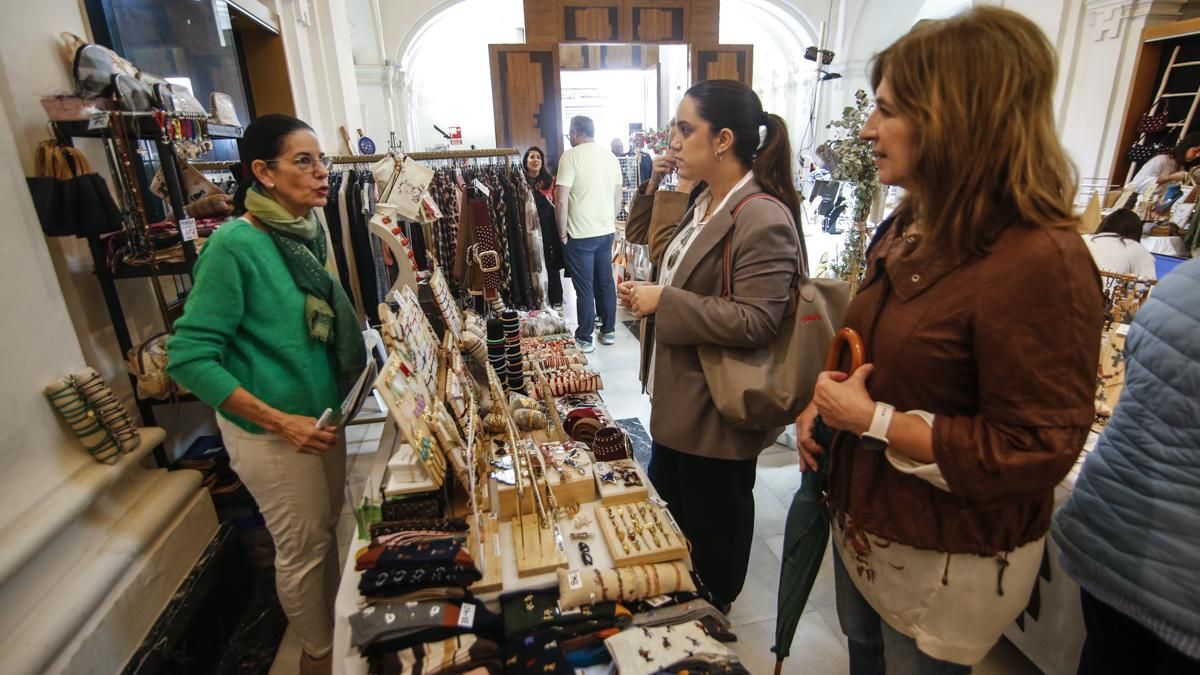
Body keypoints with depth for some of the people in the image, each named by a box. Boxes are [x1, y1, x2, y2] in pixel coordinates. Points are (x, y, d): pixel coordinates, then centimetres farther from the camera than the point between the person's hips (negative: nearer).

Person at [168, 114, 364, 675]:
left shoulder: (306, 232, 1)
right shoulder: (234, 244, -21)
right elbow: (189, 357, -21)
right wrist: (279, 421, -24)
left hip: (322, 414, 7)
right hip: (272, 432, -7)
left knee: (329, 526, 23)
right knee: (303, 546, 12)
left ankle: (335, 622, 47)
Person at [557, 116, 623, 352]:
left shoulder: (571, 156, -10)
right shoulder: (611, 157, 8)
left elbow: (562, 200, -15)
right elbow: (617, 198, 14)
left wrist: (562, 230, -3)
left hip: (581, 234, -6)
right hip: (606, 232, 6)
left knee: (584, 288, 1)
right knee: (605, 282, 14)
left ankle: (584, 339, 9)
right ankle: (608, 331, 24)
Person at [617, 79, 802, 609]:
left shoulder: (763, 218, -22)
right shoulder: (707, 203, 10)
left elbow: (756, 321, -28)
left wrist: (664, 302, -24)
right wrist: (648, 295, 3)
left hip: (717, 412, -10)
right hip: (678, 399, 10)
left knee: (712, 527, 14)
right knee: (665, 513, 26)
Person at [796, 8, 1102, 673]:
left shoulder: (1039, 263, -26)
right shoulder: (914, 226, 1)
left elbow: (1036, 451, -25)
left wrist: (873, 421, -25)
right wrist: (825, 401, -5)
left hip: (945, 560, -7)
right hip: (863, 519, 8)